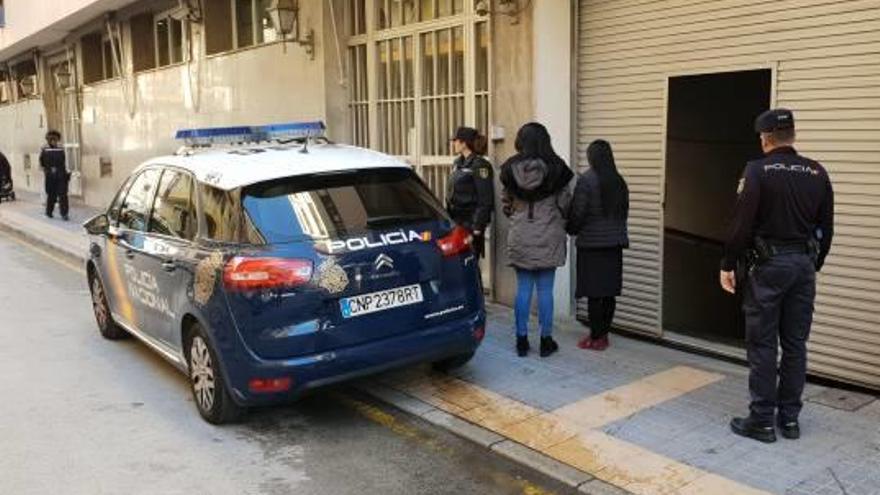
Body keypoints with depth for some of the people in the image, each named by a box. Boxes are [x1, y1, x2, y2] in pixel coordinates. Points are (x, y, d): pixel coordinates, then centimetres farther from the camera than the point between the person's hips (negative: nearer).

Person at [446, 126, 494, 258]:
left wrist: (478, 226, -18)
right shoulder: (458, 163, 13)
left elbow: (485, 201, -15)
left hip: (470, 223, -8)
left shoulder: (480, 166, -12)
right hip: (456, 221, 8)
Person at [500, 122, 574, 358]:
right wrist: (562, 223, 18)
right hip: (549, 237, -1)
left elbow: (506, 202, 6)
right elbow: (565, 203, -2)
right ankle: (546, 340, 14)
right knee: (545, 290, 5)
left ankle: (522, 340, 15)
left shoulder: (511, 169, -3)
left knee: (523, 289, 9)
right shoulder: (555, 168, -8)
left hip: (520, 237, 2)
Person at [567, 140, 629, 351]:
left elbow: (577, 213, -11)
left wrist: (571, 230, 8)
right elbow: (624, 211, 13)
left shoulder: (586, 180, -11)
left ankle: (596, 338, 3)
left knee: (594, 293, -1)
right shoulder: (619, 182, 7)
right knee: (609, 292, 10)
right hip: (615, 243, 6)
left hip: (591, 244, -6)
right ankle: (603, 334, 18)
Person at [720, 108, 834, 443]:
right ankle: (789, 418, 19)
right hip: (804, 265, 5)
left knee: (763, 346, 1)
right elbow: (826, 227, 10)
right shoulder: (817, 173, 6)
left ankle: (762, 421, 6)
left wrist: (728, 265, -6)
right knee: (795, 345, 11)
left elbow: (742, 224, -14)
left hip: (767, 265, -5)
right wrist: (813, 264, 20)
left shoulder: (758, 171, -10)